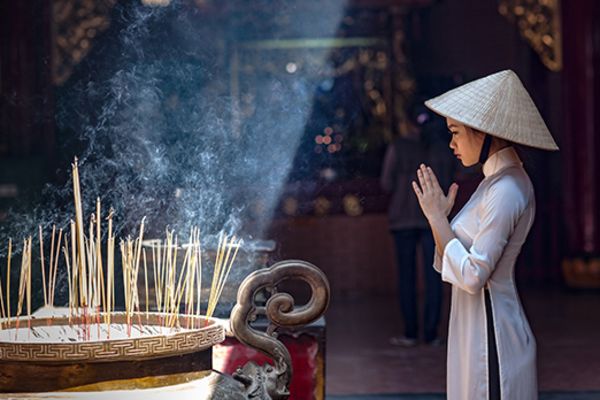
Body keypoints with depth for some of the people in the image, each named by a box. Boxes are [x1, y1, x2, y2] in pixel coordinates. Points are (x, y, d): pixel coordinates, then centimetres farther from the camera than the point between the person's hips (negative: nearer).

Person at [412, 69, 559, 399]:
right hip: (475, 330, 9)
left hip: (492, 337, -9)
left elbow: (472, 275, -22)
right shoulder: (496, 182, 11)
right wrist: (439, 215, -1)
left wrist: (436, 216, -15)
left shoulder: (506, 192, -18)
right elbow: (451, 265, 13)